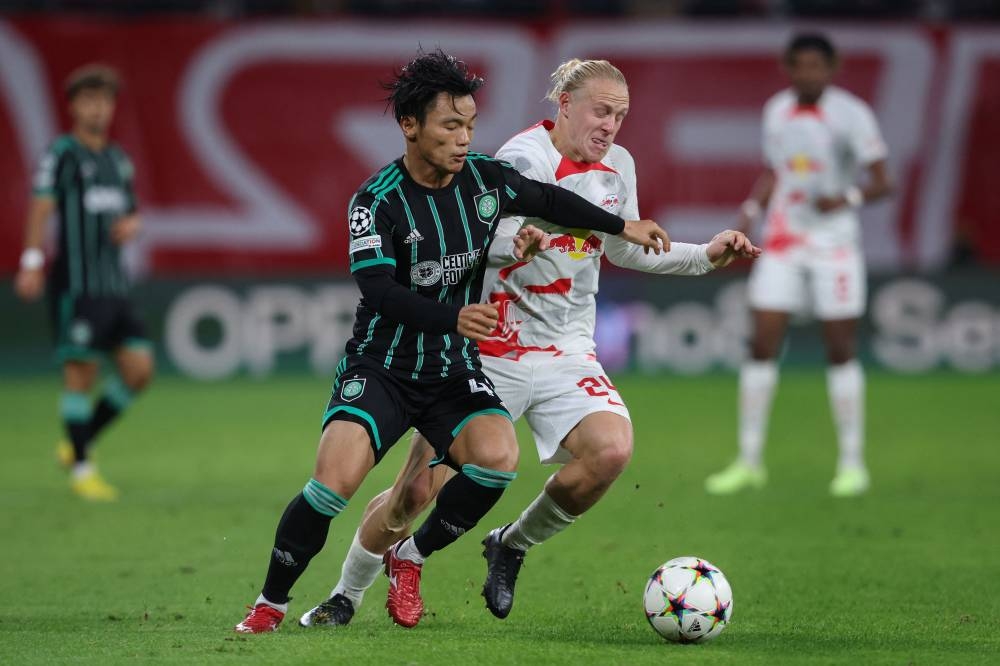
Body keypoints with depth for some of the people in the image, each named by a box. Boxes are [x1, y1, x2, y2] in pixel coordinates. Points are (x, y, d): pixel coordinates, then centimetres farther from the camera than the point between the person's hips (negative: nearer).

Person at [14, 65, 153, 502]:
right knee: (81, 371, -7)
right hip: (75, 282, -7)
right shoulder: (61, 154, -4)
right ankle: (81, 468, 2)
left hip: (114, 283, 7)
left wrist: (131, 225, 2)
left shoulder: (118, 160, 17)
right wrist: (33, 262, -26)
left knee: (139, 368, 1)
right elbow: (41, 208, -14)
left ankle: (80, 444, 17)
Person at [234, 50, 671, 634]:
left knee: (499, 455, -25)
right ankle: (271, 603, -2)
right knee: (336, 479, -24)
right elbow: (380, 293, -26)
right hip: (382, 365, -4)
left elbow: (548, 199, 21)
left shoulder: (487, 179, -1)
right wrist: (454, 317, -40)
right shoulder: (377, 202, -15)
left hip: (454, 369, 4)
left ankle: (411, 559, 1)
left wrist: (623, 226, 22)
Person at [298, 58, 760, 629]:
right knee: (418, 490, -3)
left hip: (567, 355, 5)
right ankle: (346, 596, 23)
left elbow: (624, 250, 23)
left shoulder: (618, 166, 6)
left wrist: (708, 256, 17)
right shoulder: (526, 159, -16)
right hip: (490, 354, -5)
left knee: (612, 449, -23)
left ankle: (512, 545, 2)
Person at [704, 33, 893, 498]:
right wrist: (752, 207, 2)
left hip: (834, 244, -4)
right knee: (761, 345, -2)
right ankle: (749, 462, 6)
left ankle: (852, 463, 8)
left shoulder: (850, 114, -7)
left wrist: (848, 198, -25)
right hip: (782, 244, 4)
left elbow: (882, 182, -6)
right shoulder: (776, 110, 7)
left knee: (841, 351, -1)